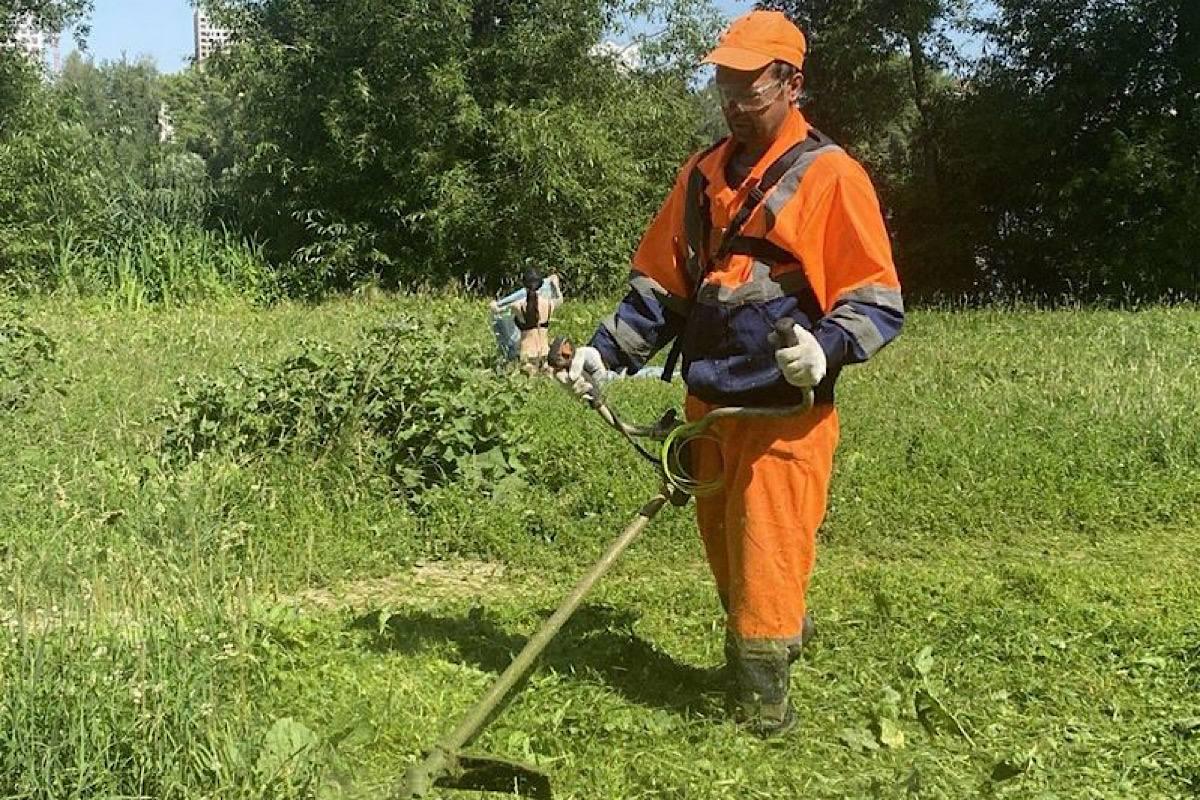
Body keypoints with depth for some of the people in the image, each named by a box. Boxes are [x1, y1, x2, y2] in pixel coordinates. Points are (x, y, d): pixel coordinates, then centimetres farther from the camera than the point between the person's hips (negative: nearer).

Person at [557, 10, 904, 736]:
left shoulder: (829, 175, -8)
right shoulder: (702, 176, 11)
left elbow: (879, 300, -9)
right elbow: (660, 286, 15)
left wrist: (827, 348, -28)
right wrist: (607, 352, 3)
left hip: (785, 413, -6)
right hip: (708, 407, 7)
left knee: (766, 567, -3)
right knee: (729, 562, 17)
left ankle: (762, 715, 8)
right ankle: (783, 638, 39)